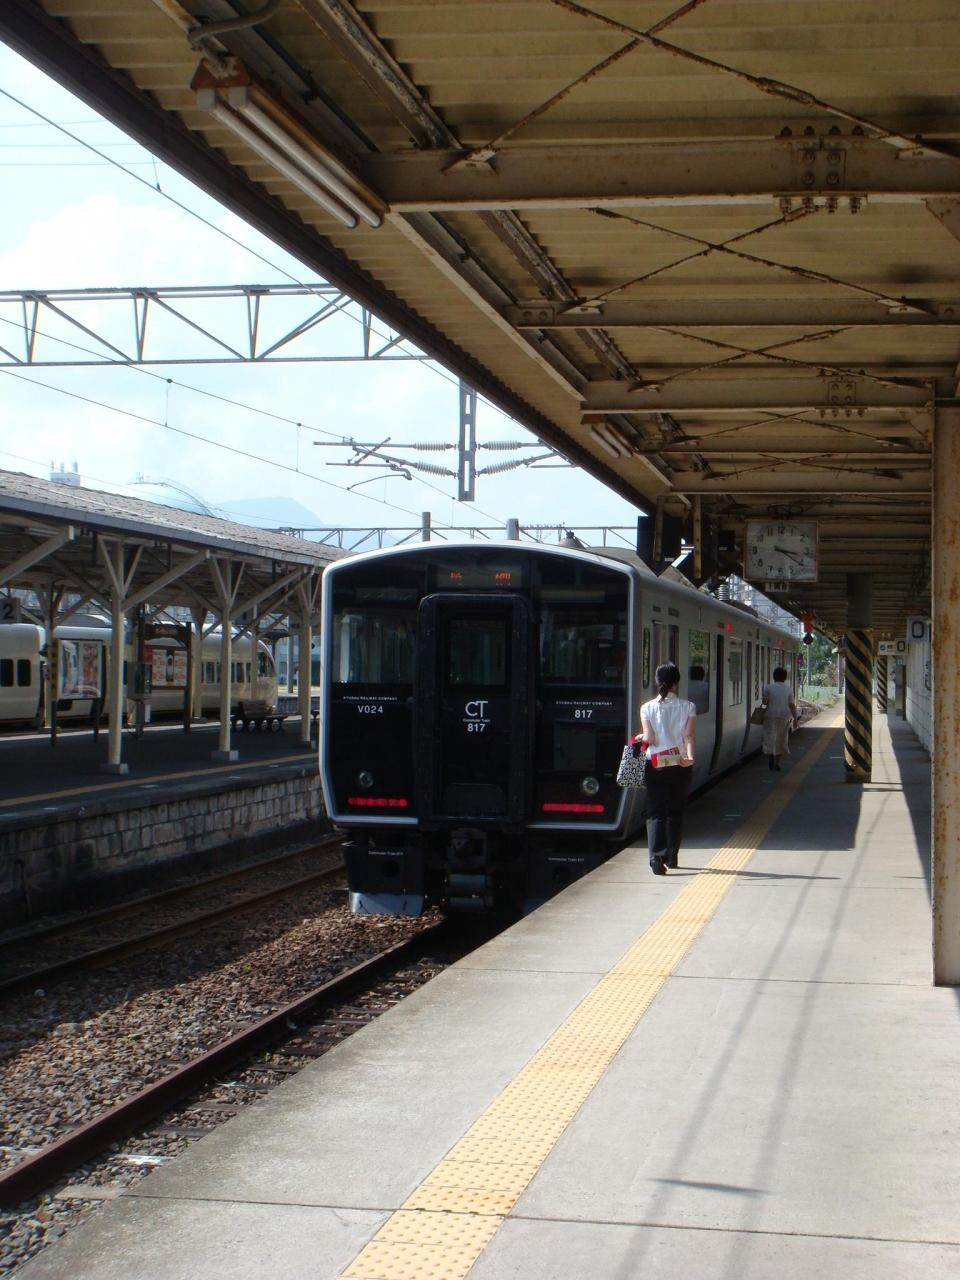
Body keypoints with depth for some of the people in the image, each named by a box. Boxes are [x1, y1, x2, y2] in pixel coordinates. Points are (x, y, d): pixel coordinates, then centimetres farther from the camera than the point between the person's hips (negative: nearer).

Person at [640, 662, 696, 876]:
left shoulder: (647, 708, -4)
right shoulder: (687, 707, -2)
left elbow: (650, 738, -9)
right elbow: (689, 736, -13)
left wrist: (641, 738, 11)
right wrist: (690, 756, -22)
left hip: (656, 765, -1)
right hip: (680, 764, 1)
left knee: (655, 812, -1)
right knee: (676, 812, 16)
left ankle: (657, 856, -18)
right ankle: (672, 856, 23)